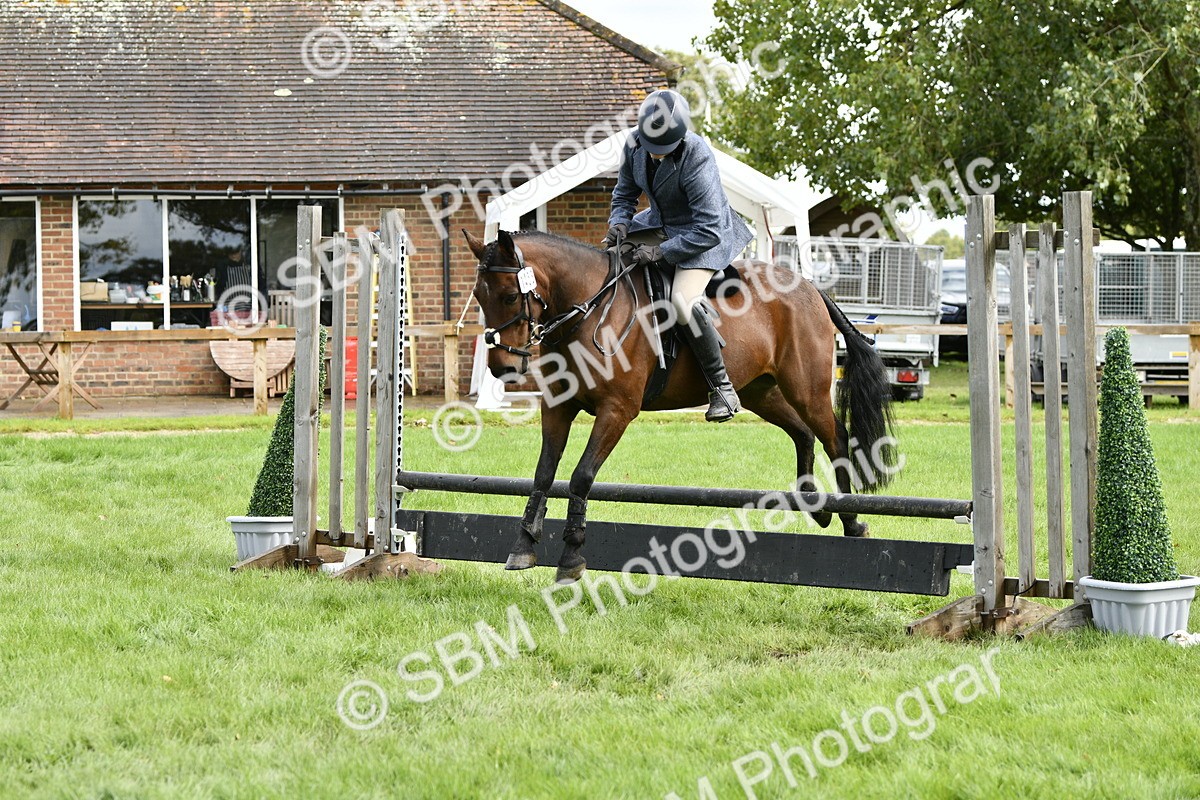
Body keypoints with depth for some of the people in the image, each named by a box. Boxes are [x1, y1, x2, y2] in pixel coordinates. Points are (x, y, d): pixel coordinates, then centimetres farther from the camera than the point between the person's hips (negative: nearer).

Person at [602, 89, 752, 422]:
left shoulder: (697, 159, -32)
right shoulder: (635, 146, -12)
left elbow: (709, 231, -31)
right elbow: (625, 193, 7)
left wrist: (662, 251, -31)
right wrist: (619, 223, -13)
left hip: (704, 236, -8)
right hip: (660, 224, 8)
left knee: (683, 301, -27)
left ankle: (723, 389, -16)